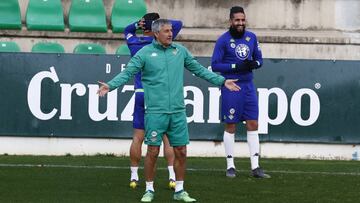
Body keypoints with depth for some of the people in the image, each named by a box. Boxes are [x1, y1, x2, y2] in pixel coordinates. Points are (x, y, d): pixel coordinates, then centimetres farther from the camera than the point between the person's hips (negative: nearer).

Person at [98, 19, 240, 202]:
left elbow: (199, 70, 17)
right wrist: (110, 85, -22)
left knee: (181, 152, 6)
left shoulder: (180, 51, 9)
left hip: (178, 112, 4)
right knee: (153, 151, 0)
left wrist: (222, 81, 17)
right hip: (155, 112, -4)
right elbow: (127, 73, -7)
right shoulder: (145, 53, -2)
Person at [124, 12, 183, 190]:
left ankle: (134, 176, 10)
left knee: (138, 137, 7)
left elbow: (127, 30, 28)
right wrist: (159, 22, 0)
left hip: (140, 95, 4)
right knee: (167, 136, -1)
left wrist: (138, 24, 9)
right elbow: (178, 24, 0)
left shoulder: (134, 43, 6)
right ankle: (172, 176, -5)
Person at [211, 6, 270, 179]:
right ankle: (230, 166, 11)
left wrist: (254, 64, -9)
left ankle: (255, 167, 7)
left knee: (253, 125, 3)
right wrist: (236, 66, -18)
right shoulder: (223, 40, -7)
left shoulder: (251, 37, 7)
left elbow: (259, 59, 15)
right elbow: (215, 65, -9)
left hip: (248, 86, 5)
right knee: (230, 127, 2)